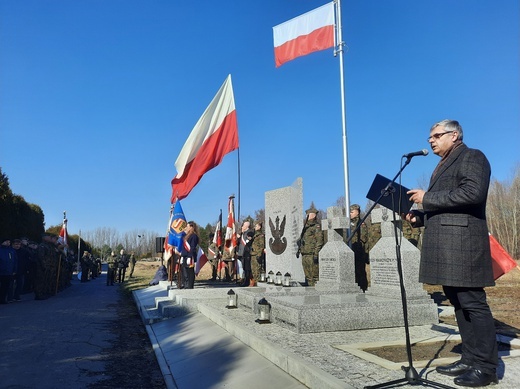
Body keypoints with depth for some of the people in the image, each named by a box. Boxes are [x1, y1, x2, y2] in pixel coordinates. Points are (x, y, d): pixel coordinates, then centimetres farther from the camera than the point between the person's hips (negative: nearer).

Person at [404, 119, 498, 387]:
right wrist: (418, 217, 9)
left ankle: (486, 367, 3)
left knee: (473, 303, -5)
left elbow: (473, 192, -19)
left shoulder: (472, 157, -2)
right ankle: (470, 359, 19)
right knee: (459, 304, 11)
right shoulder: (444, 165, 25)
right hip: (445, 245, 9)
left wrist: (427, 198, -14)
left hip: (462, 243, -9)